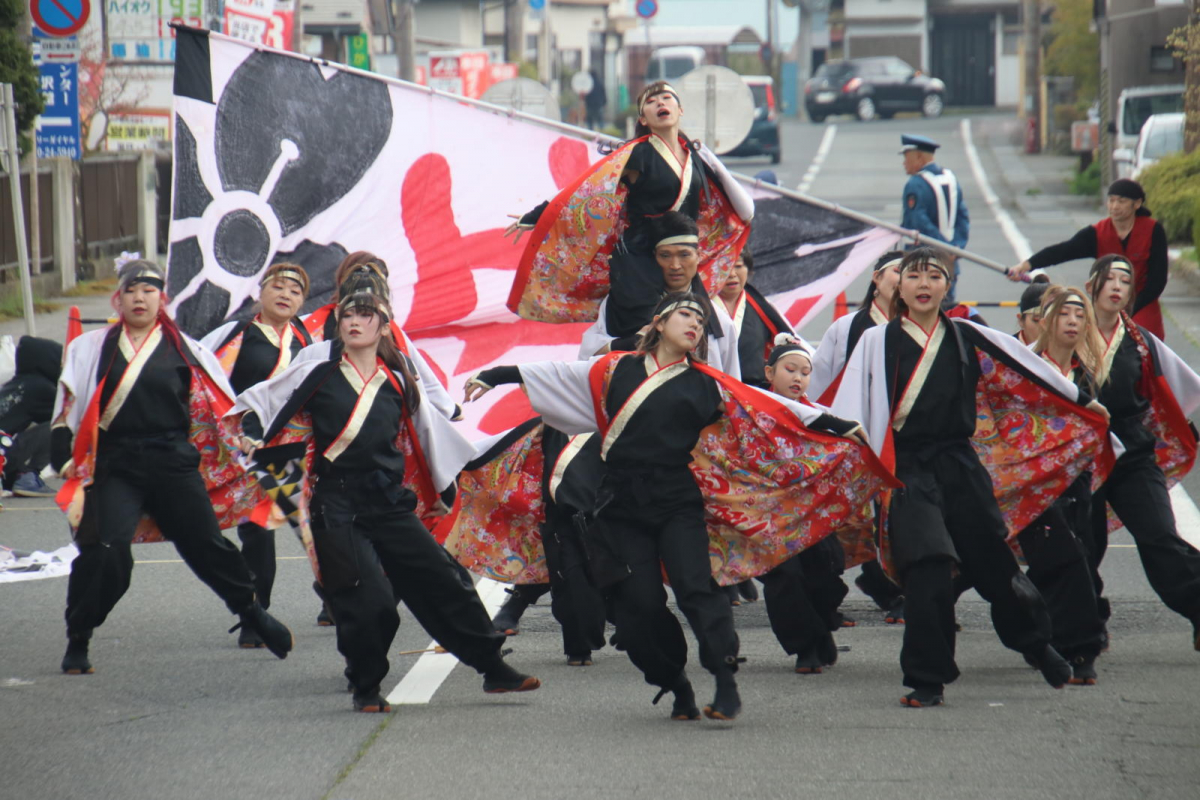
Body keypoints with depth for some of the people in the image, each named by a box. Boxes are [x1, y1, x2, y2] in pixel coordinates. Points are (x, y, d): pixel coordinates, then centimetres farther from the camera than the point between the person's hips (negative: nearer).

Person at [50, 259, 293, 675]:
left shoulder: (185, 351, 9)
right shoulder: (91, 350, 11)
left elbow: (220, 409, 13)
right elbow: (68, 409, 10)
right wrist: (66, 459, 1)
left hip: (174, 465, 1)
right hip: (114, 468, 0)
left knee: (206, 544, 2)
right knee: (104, 549, -17)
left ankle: (252, 612, 25)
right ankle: (77, 643, -4)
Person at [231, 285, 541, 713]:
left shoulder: (399, 382, 11)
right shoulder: (318, 373, 2)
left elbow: (430, 430, 22)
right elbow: (260, 400, 6)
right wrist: (254, 437, -12)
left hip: (390, 502, 3)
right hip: (338, 505, -3)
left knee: (441, 581, 1)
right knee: (367, 599, -12)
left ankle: (493, 668, 11)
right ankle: (366, 687, 9)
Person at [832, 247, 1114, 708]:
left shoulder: (967, 338, 11)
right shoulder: (877, 343, 5)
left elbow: (1025, 372, 19)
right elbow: (850, 408, 0)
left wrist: (1083, 402, 26)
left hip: (960, 464, 2)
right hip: (907, 471, -2)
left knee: (993, 561, 5)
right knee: (927, 570, -16)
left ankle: (1035, 642, 33)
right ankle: (926, 680, -5)